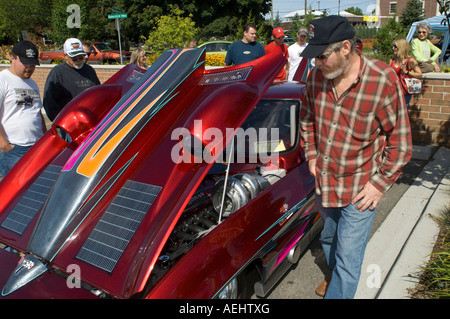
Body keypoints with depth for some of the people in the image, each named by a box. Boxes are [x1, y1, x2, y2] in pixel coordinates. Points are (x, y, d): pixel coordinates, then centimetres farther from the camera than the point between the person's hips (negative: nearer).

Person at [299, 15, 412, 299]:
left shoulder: (384, 81, -21)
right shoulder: (317, 76, -7)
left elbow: (401, 142, -13)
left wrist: (380, 184, -14)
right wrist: (311, 156, 6)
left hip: (360, 191, -5)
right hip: (323, 181, 6)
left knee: (348, 259, 2)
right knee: (328, 238, 28)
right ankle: (335, 276, 56)